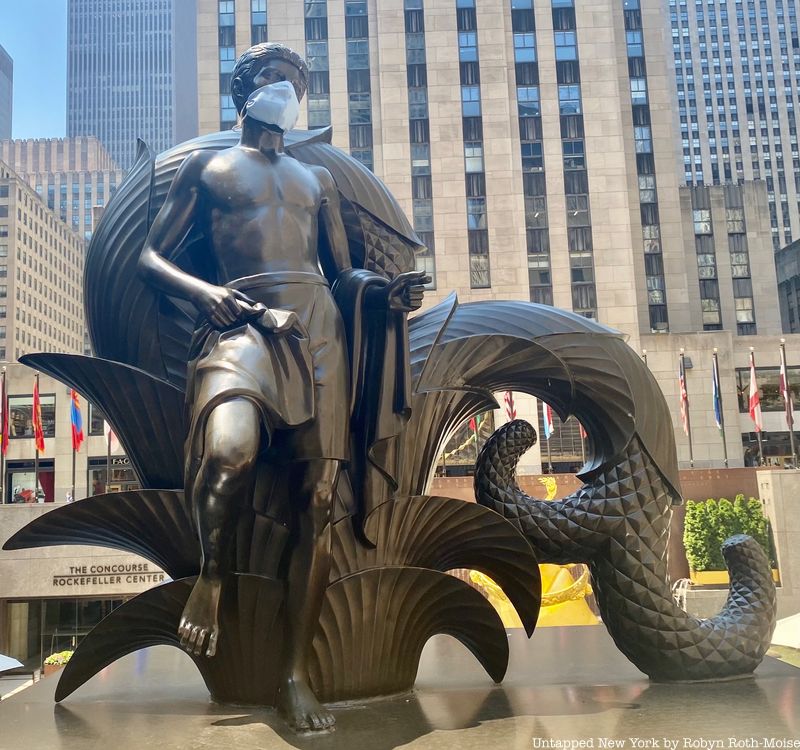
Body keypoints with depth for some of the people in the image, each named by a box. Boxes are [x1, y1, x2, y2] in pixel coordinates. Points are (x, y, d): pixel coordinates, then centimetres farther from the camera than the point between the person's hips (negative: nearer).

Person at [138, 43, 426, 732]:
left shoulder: (318, 179, 30)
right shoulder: (205, 167, 22)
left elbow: (344, 271, 26)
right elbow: (150, 256, 13)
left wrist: (386, 291, 3)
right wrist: (201, 289, -7)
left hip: (318, 326, 3)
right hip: (239, 323, -3)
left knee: (319, 495, -7)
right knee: (228, 450, -35)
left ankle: (296, 674, 1)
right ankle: (213, 574, -5)